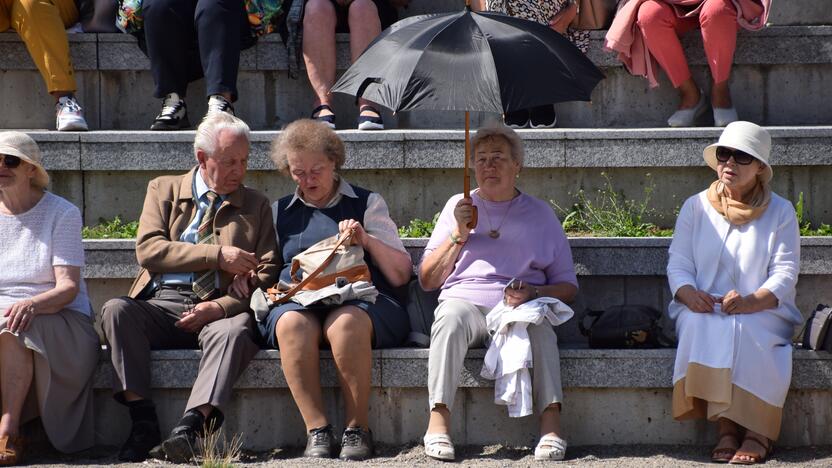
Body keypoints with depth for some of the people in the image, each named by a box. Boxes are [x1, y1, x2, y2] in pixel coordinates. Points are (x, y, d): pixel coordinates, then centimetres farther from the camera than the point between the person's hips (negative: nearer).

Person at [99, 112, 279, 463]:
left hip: (220, 310, -1)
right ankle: (143, 420, -31)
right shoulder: (164, 190, 17)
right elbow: (148, 250, 0)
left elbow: (265, 274, 8)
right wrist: (217, 255, -9)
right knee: (116, 310, -29)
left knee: (236, 330, -36)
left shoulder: (256, 205, 18)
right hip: (161, 305, 1)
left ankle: (191, 425, -49)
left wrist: (220, 307, -11)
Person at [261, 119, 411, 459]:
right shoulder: (280, 212, 25)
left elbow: (401, 275, 12)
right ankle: (317, 431, -34)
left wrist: (368, 241, -3)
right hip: (298, 303, 2)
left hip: (363, 301, -1)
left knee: (346, 322, -38)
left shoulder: (367, 203, 18)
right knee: (291, 323, -36)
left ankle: (357, 429, -30)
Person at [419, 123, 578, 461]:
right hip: (466, 301, 1)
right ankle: (438, 422, -43)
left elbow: (567, 286, 14)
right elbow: (427, 280, 15)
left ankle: (551, 426, -43)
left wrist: (535, 293, -8)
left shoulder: (539, 213, 17)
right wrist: (459, 234, 2)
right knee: (451, 315, -36)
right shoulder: (459, 206, 20)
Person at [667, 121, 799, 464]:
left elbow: (785, 273, -3)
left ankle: (756, 432, -30)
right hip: (703, 310, 2)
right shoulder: (696, 207, 13)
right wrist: (690, 295, -19)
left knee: (737, 330, -37)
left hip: (762, 312, -2)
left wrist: (751, 302, -23)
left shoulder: (780, 212, 7)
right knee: (701, 327, -35)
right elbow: (678, 265, 5)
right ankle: (726, 427, -33)